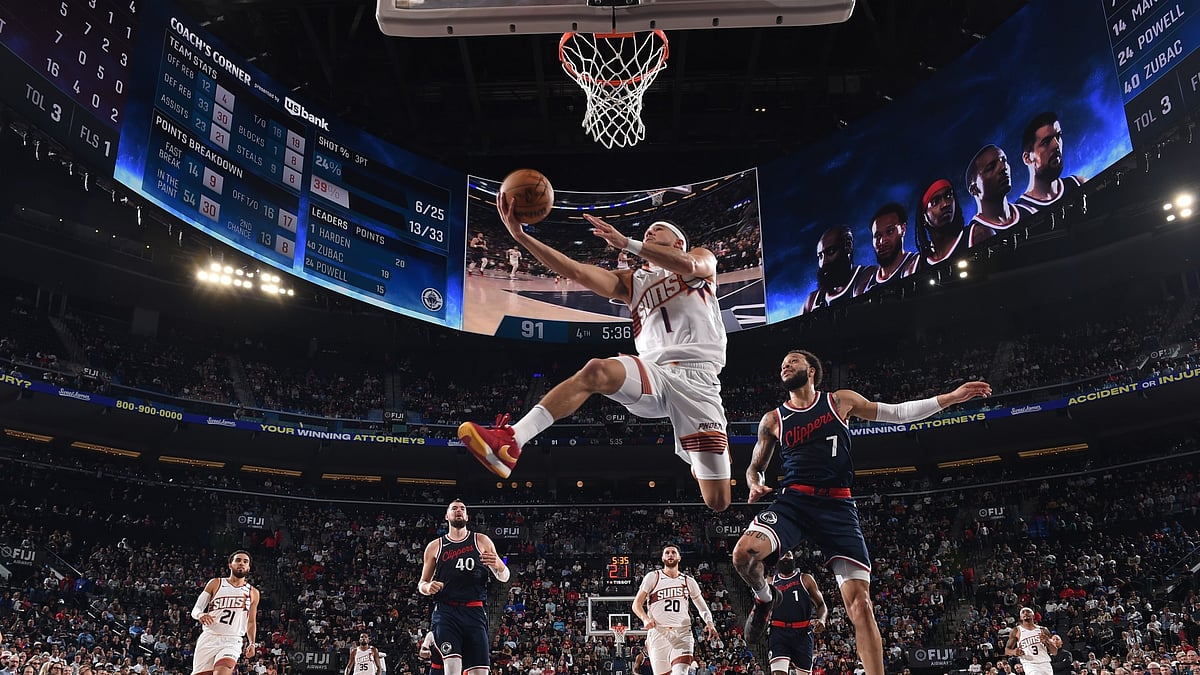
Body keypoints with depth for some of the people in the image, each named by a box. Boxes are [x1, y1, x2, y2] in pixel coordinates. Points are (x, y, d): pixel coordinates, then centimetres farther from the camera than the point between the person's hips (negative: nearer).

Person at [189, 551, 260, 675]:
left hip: (232, 642, 0)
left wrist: (252, 643, 6)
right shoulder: (215, 584, 8)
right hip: (209, 638, 1)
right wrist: (200, 615, -19)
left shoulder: (253, 593, 12)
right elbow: (196, 609, 5)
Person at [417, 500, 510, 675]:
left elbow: (504, 577, 11)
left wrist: (497, 565, -12)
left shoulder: (481, 541, 11)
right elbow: (421, 584, 18)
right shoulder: (435, 546, 12)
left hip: (475, 613, 1)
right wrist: (428, 587, -6)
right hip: (446, 612, -1)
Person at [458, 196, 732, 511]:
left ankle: (707, 465, 31)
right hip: (654, 373, 3)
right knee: (596, 371, -33)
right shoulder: (633, 281, 26)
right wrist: (521, 235, 1)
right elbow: (576, 272, 11)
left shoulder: (702, 258, 19)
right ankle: (509, 443, -41)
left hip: (696, 380, -2)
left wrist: (626, 243, -10)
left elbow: (689, 265, -9)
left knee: (717, 502, -8)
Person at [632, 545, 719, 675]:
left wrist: (710, 623, 1)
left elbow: (702, 607, 21)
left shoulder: (688, 581, 13)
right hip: (658, 633, -1)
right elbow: (637, 604, 3)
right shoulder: (653, 577, 5)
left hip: (682, 633, 1)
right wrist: (645, 619, -17)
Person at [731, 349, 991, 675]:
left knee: (859, 602, -8)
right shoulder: (773, 421, 12)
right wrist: (755, 484, -3)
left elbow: (897, 412, 17)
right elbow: (755, 467, 22)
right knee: (744, 551, -27)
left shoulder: (840, 401, 11)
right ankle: (765, 597, 7)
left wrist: (951, 397, 11)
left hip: (837, 506, 0)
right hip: (794, 501, 1)